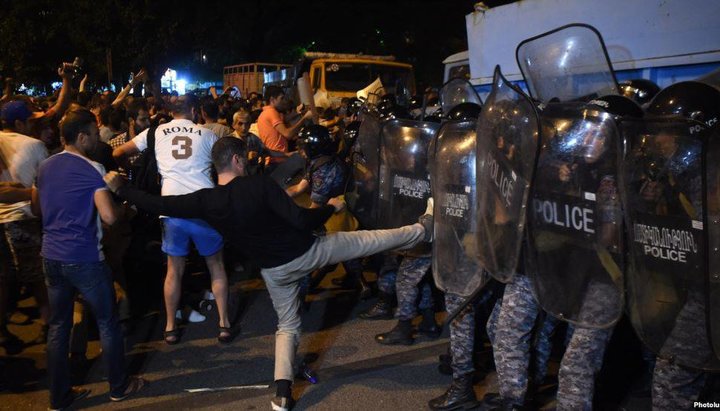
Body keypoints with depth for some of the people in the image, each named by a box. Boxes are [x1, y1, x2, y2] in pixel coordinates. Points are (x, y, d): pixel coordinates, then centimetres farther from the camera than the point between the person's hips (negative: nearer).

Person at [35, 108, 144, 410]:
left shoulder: (45, 167, 8)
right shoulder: (92, 169, -13)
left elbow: (36, 208, 20)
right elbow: (109, 216, -22)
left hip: (51, 256, 7)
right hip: (84, 258, -6)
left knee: (58, 325, 13)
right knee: (107, 322, 9)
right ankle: (119, 386, 21)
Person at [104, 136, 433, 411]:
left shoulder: (206, 201, -11)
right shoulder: (259, 184, -21)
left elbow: (159, 205, -7)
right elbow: (301, 221, -24)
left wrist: (119, 188, 8)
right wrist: (331, 207, -6)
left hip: (274, 270, 4)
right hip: (307, 250, -3)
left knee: (287, 326, 21)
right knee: (367, 240, 12)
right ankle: (424, 229, 29)